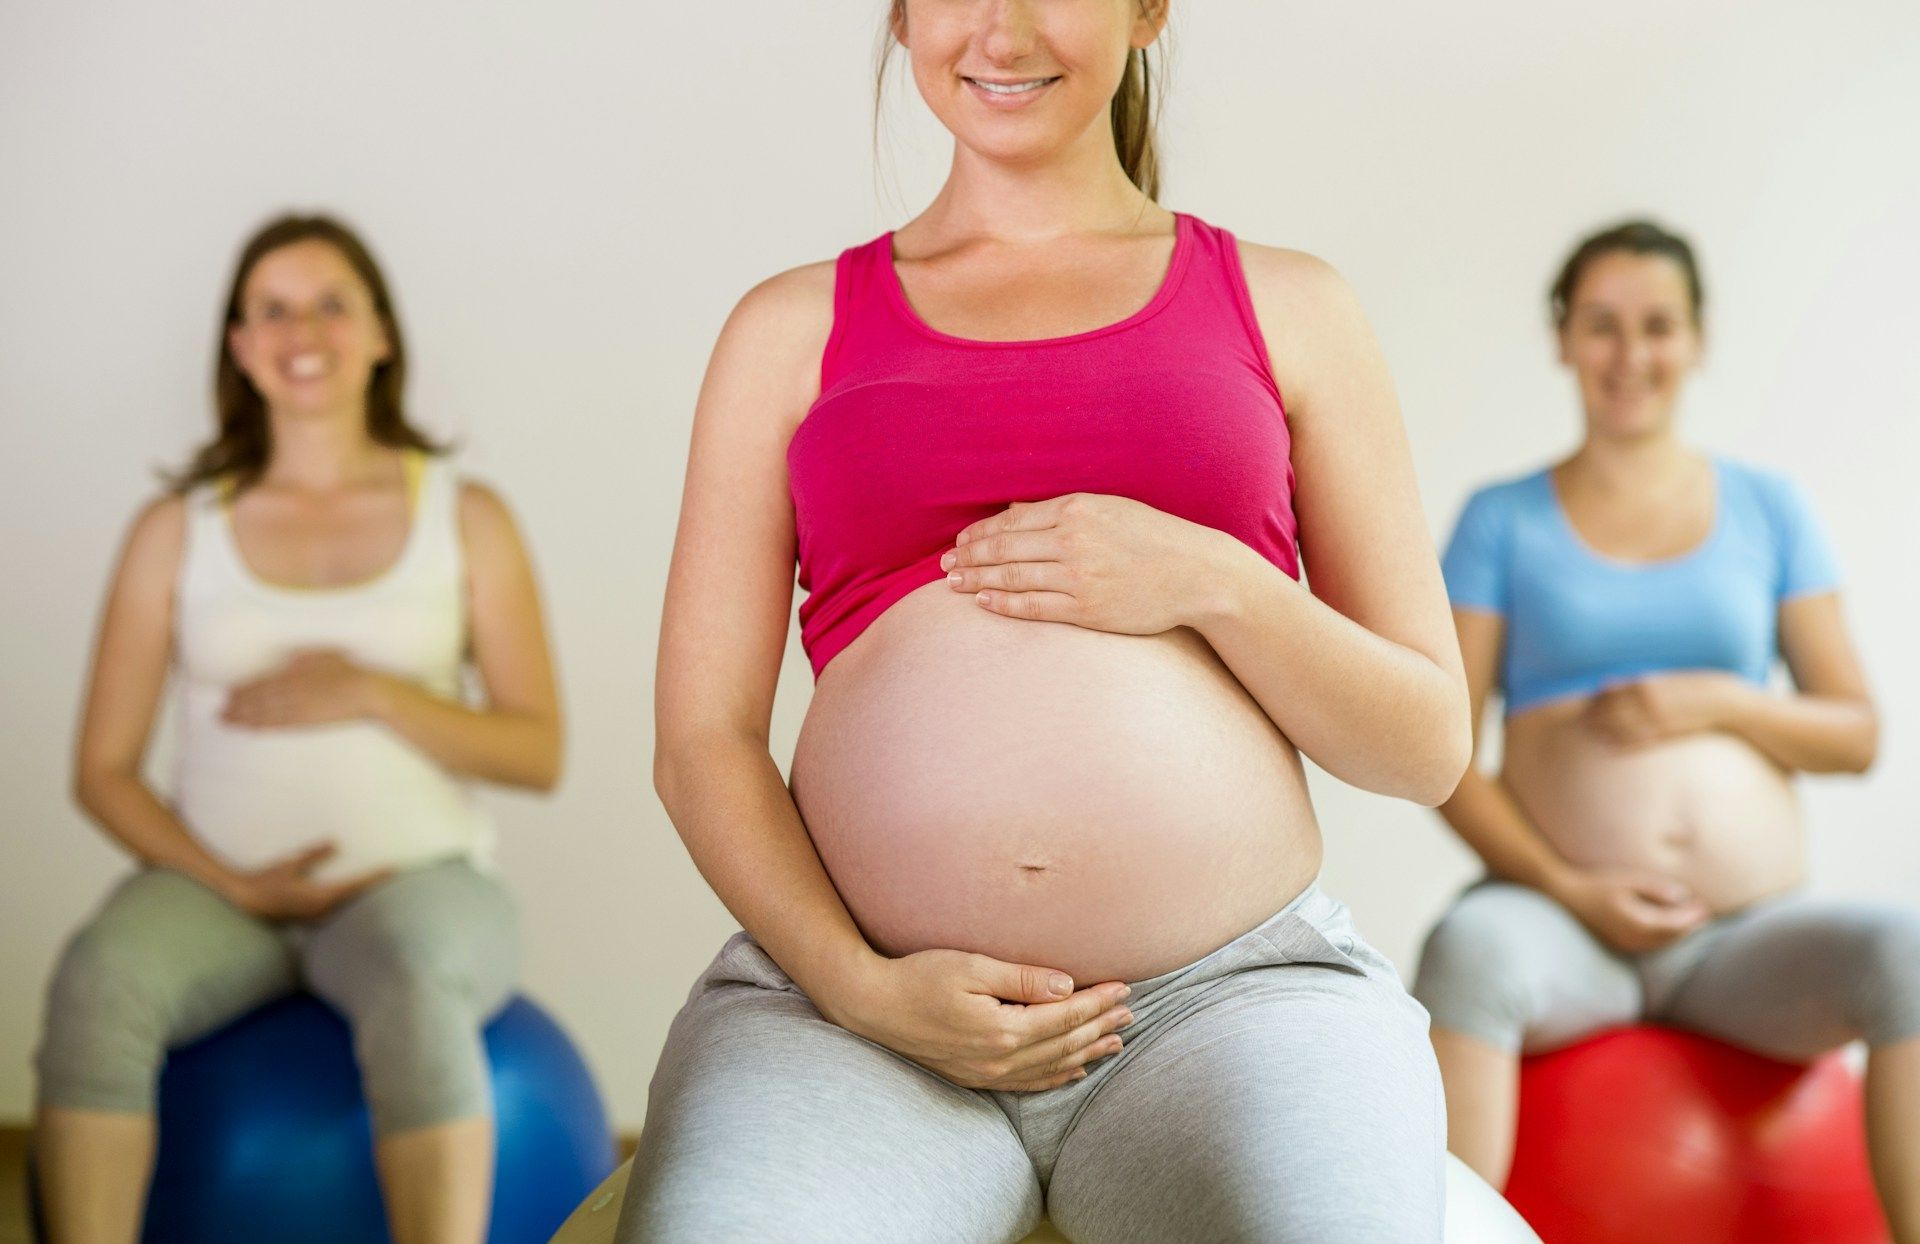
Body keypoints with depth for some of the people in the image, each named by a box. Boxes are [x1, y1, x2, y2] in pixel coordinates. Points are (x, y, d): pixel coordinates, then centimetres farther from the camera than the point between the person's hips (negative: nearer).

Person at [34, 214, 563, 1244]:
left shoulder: (466, 518, 8)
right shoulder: (178, 530, 9)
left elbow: (539, 753, 3)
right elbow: (102, 772, 6)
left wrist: (371, 694, -12)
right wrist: (233, 885, -10)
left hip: (412, 878, -1)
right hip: (217, 883, 1)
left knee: (419, 985, -38)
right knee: (97, 981, -33)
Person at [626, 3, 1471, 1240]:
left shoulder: (1286, 305, 15)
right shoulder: (792, 328, 16)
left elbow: (1430, 744, 13)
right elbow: (701, 740, 10)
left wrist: (1215, 585, -5)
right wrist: (859, 985, -6)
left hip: (1230, 996, 0)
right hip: (857, 1006, 1)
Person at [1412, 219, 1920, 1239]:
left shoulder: (1768, 507, 15)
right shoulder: (1502, 520, 9)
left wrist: (1718, 702, -7)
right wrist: (1567, 887, -12)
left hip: (1748, 930, 2)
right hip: (1564, 916, -1)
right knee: (1471, 947, -37)